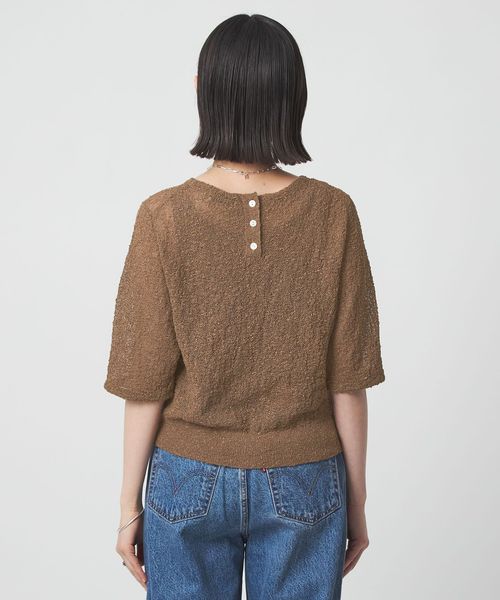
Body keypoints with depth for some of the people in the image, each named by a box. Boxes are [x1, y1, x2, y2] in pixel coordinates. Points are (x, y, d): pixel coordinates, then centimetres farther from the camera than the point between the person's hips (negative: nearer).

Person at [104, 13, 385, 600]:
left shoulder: (165, 216, -14)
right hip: (303, 485, 1)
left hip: (190, 484, 0)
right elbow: (347, 380, -8)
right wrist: (356, 499, 5)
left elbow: (146, 384, -10)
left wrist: (130, 502, 3)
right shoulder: (332, 214, -12)